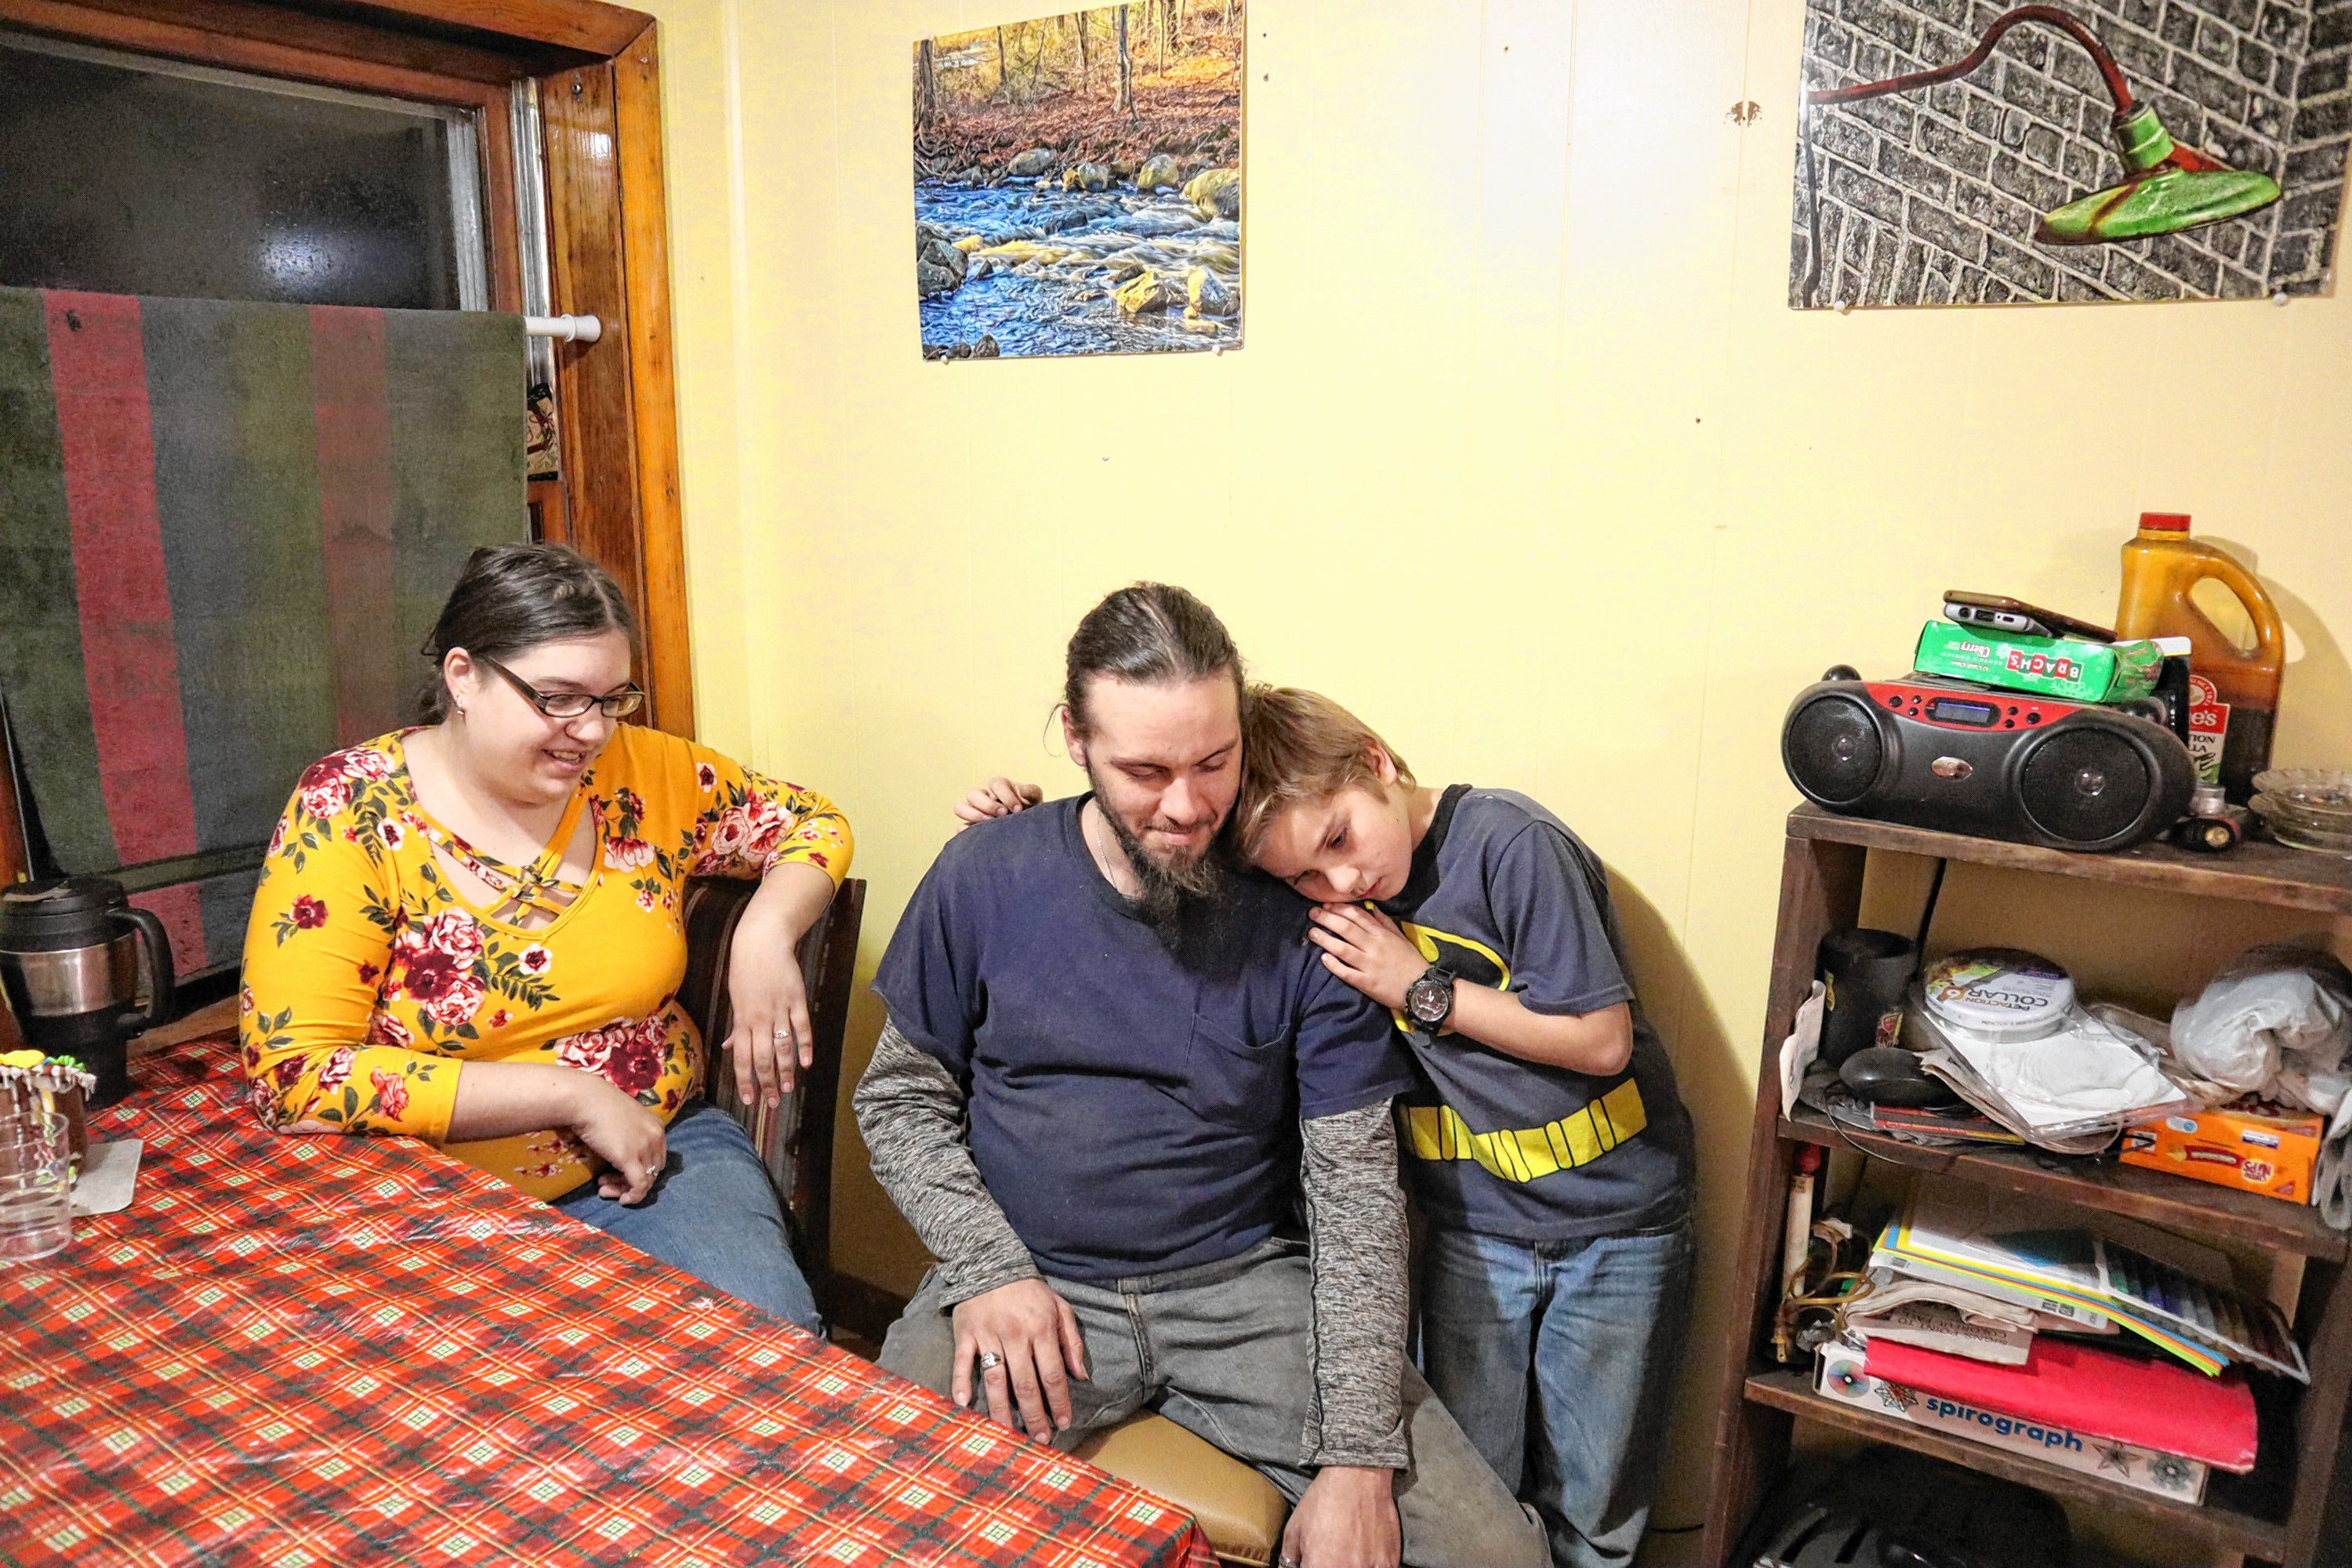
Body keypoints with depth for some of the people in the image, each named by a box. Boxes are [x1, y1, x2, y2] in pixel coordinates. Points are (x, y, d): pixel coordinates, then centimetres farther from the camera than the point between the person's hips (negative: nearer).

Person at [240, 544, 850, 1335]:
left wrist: (765, 935, -9)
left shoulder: (638, 771, -1)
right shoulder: (351, 809, -10)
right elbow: (299, 1074, -16)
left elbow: (809, 821, 13)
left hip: (661, 1145, 3)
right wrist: (573, 1094, -18)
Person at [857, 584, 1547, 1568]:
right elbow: (901, 1099, 5)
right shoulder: (984, 879, -5)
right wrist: (986, 1268, -11)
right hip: (1027, 1278, 0)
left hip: (1246, 1284, 1)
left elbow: (1354, 1180, -6)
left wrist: (1358, 1455, -12)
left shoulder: (1300, 911, -8)